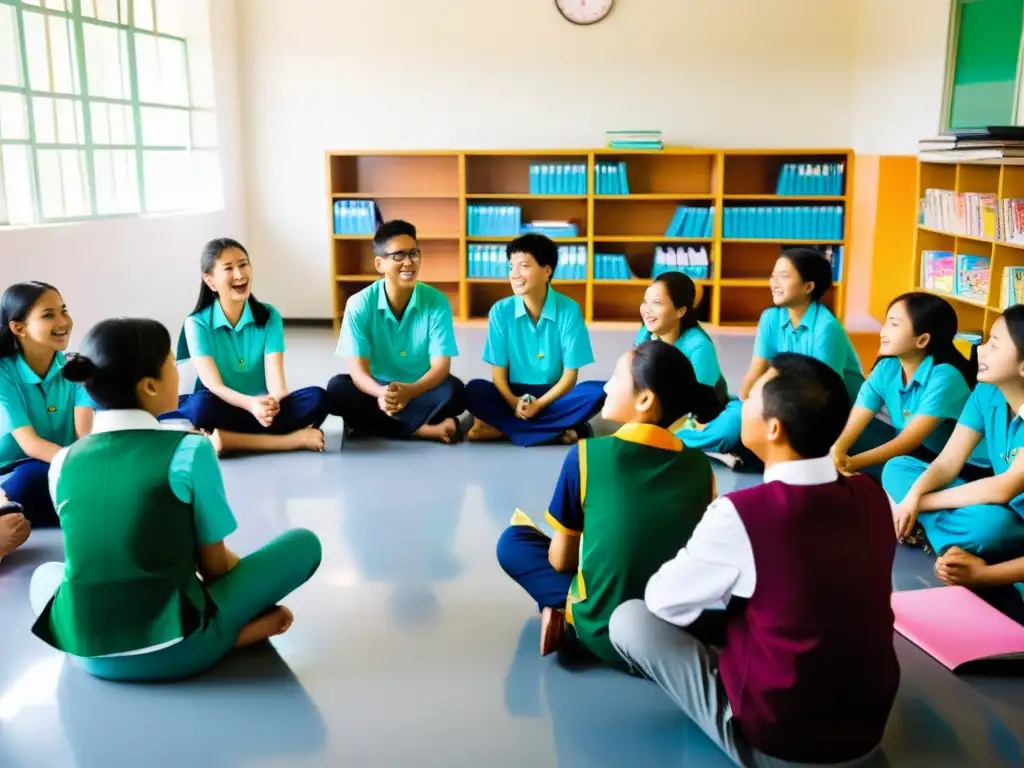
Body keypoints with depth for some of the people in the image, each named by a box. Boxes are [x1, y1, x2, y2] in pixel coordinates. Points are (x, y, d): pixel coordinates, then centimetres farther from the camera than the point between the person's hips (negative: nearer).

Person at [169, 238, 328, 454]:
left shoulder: (269, 316, 2)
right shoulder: (197, 323, -4)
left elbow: (275, 375, -10)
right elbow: (214, 385, -16)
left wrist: (274, 401, -36)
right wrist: (251, 404, -38)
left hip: (261, 409, 2)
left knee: (317, 398, -24)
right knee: (202, 405, -36)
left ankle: (230, 440, -32)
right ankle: (290, 439, -33)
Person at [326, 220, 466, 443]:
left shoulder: (437, 302, -11)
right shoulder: (359, 304, -11)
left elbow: (441, 366, -16)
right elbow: (358, 369, -16)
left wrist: (410, 391, -39)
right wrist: (381, 393, -40)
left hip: (421, 391, -1)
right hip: (377, 391, 1)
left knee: (454, 390, -30)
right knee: (337, 388, -29)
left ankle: (374, 423, -23)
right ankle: (425, 429, -28)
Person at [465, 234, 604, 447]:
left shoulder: (569, 310, -10)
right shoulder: (500, 311, -6)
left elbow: (570, 374, -8)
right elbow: (498, 370, -4)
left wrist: (538, 405, -20)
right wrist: (514, 403, -22)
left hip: (552, 396, 0)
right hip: (514, 395, 0)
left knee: (597, 392, -29)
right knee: (474, 391, -27)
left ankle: (501, 427, -24)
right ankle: (559, 431, -26)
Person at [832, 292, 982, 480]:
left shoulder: (944, 376, -24)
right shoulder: (886, 368, -6)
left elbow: (910, 439, -29)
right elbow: (855, 422, -15)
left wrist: (852, 463, -40)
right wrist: (836, 453, -38)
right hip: (905, 449, 6)